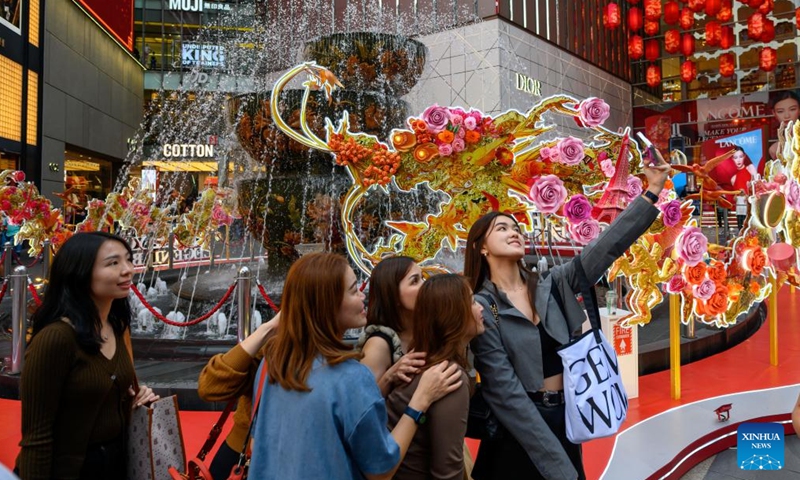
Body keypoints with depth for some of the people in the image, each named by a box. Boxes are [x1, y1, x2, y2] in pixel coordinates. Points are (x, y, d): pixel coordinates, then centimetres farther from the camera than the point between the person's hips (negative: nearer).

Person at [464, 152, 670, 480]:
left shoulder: (552, 285, 3)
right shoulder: (481, 309, -12)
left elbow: (606, 246, -2)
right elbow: (505, 392, -15)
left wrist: (652, 192, -8)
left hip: (565, 420, 5)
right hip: (520, 434, -5)